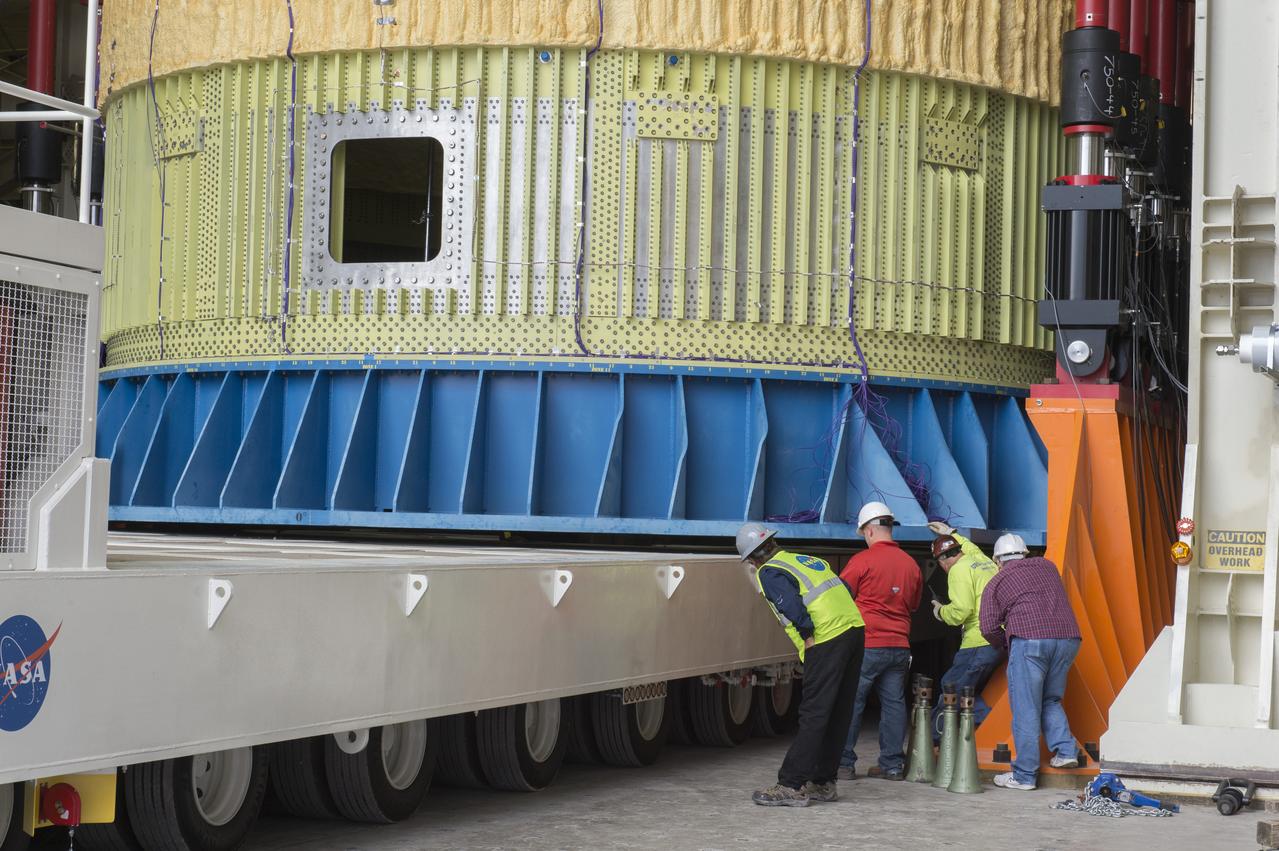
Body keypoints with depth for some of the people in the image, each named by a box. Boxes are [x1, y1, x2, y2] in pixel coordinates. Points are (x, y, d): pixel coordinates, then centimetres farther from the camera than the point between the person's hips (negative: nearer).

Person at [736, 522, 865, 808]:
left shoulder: (769, 573, -2)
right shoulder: (807, 559, 22)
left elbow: (793, 606, -18)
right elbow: (842, 590, 20)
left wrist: (808, 638, -7)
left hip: (827, 639, -8)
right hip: (854, 629, 8)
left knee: (813, 715, -7)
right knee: (838, 715, 12)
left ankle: (792, 785, -6)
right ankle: (823, 782, 20)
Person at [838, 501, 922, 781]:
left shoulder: (862, 560, -9)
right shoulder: (910, 564, 9)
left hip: (866, 644, -5)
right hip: (899, 646, 5)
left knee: (851, 703, 1)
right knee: (894, 703, 10)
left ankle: (844, 763, 1)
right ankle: (892, 765, 12)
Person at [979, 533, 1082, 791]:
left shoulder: (996, 583, 12)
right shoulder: (1047, 566, 24)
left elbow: (989, 628, 4)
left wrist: (1005, 644, 24)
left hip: (1029, 639, -5)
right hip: (1068, 637, 5)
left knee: (1026, 710, 0)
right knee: (1050, 701, 21)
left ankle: (1024, 775, 1)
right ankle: (1065, 750, 4)